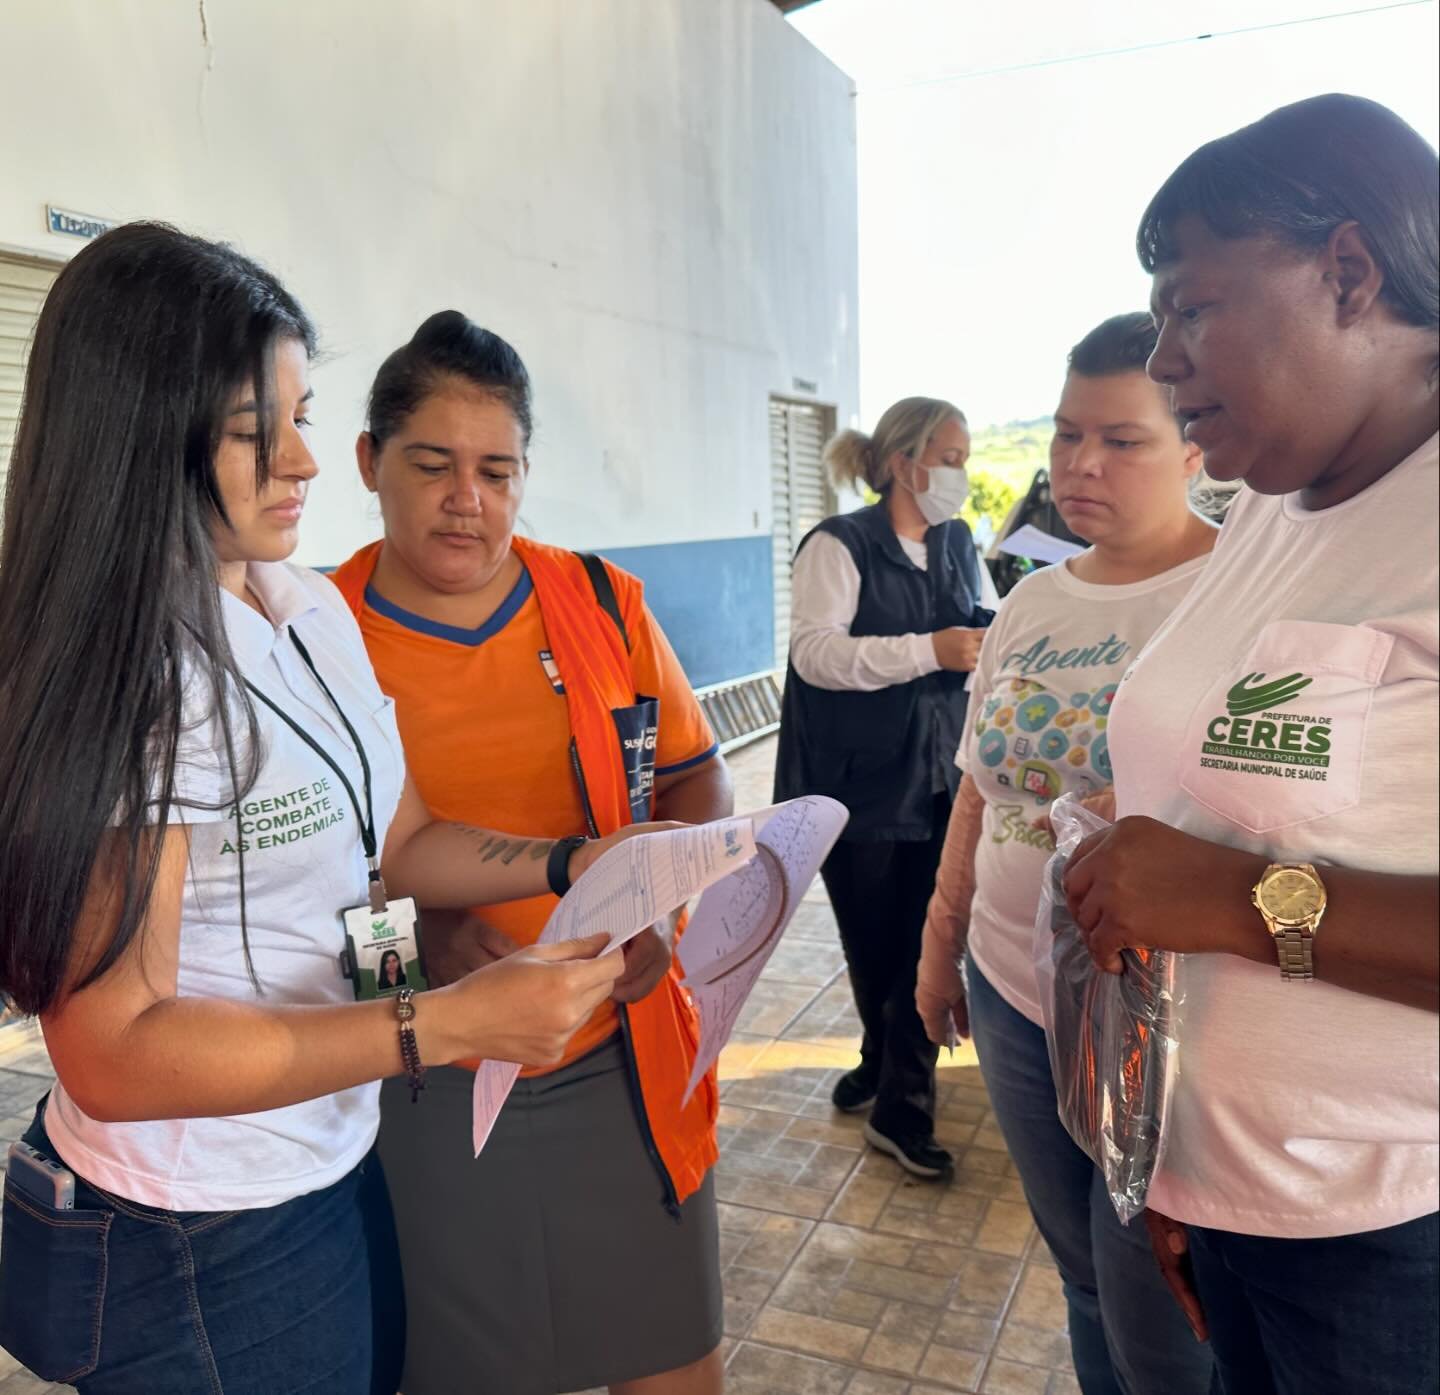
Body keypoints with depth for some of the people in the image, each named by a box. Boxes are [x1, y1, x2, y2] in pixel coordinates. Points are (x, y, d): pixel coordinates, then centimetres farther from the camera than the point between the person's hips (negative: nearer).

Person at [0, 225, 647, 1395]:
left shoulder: (317, 609, 0)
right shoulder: (113, 677, -24)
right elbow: (114, 1054, -25)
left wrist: (577, 863, -8)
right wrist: (448, 1023, -31)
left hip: (337, 1165, 7)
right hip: (191, 1251, -7)